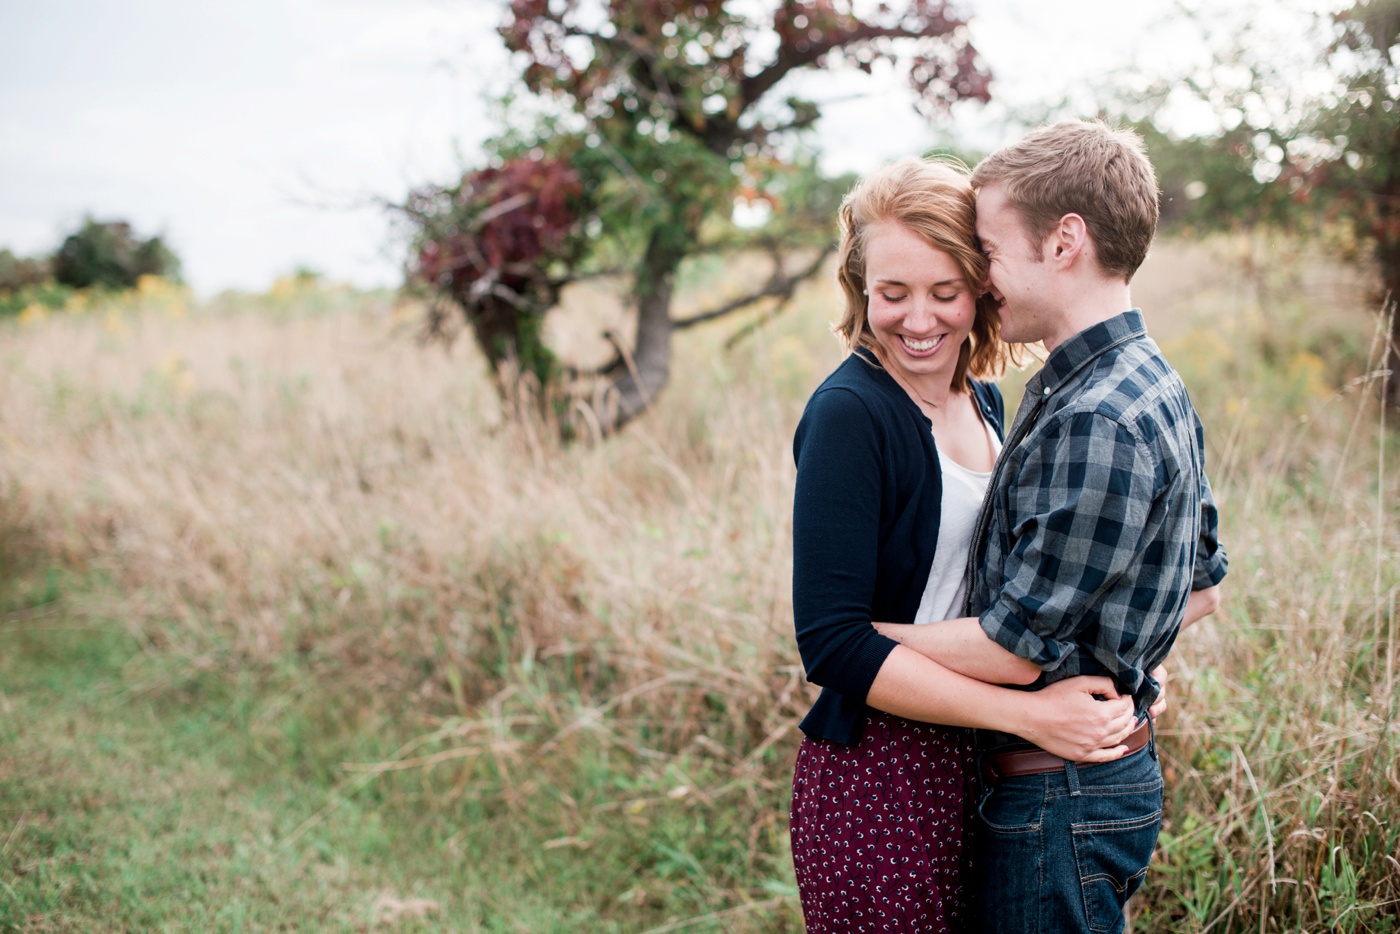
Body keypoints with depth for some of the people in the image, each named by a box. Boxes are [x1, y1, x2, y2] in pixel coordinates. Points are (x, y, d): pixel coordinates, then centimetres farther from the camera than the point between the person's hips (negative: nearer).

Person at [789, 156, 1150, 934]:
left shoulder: (983, 401, 6)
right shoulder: (849, 414, -17)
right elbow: (832, 642, -21)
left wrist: (1109, 672, 2)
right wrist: (1027, 713, -23)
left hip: (970, 766, 7)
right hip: (877, 775, -7)